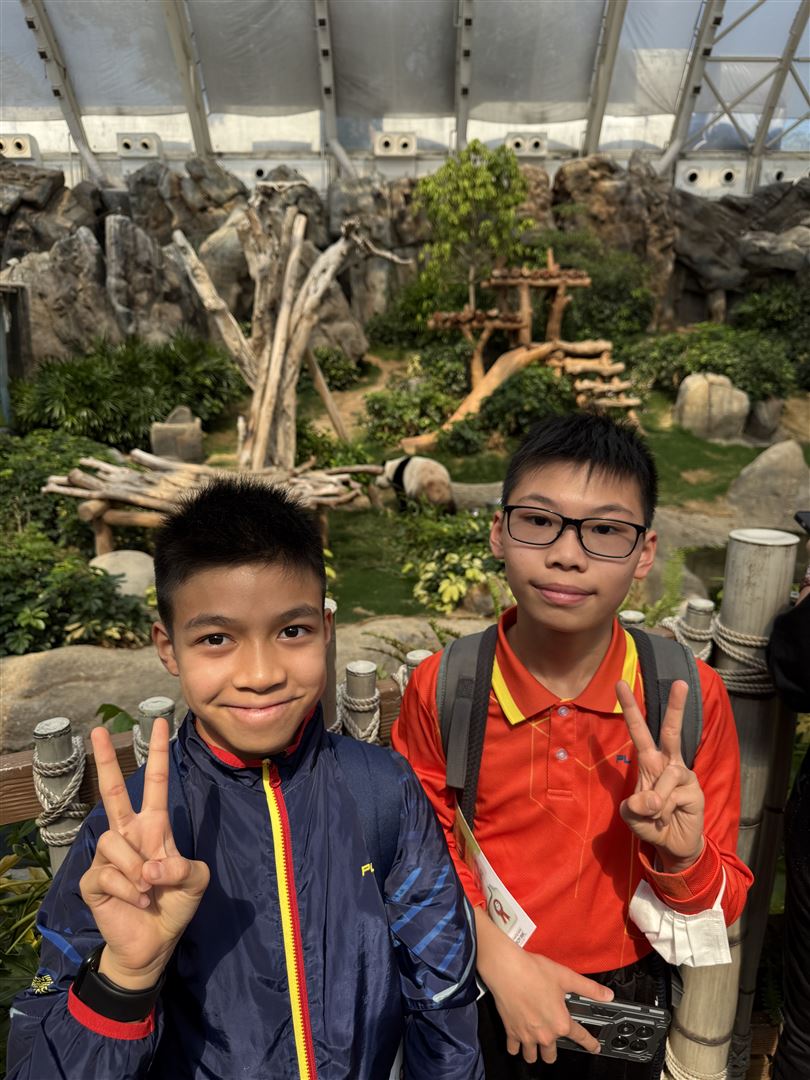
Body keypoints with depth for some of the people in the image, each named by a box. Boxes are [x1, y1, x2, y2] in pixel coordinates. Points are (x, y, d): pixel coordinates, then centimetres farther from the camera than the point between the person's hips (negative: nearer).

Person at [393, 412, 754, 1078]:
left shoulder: (693, 697, -18)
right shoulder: (440, 690, -19)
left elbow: (725, 904, -10)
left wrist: (683, 856, -29)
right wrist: (498, 959, -17)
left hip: (626, 997, 1)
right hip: (479, 997, 0)